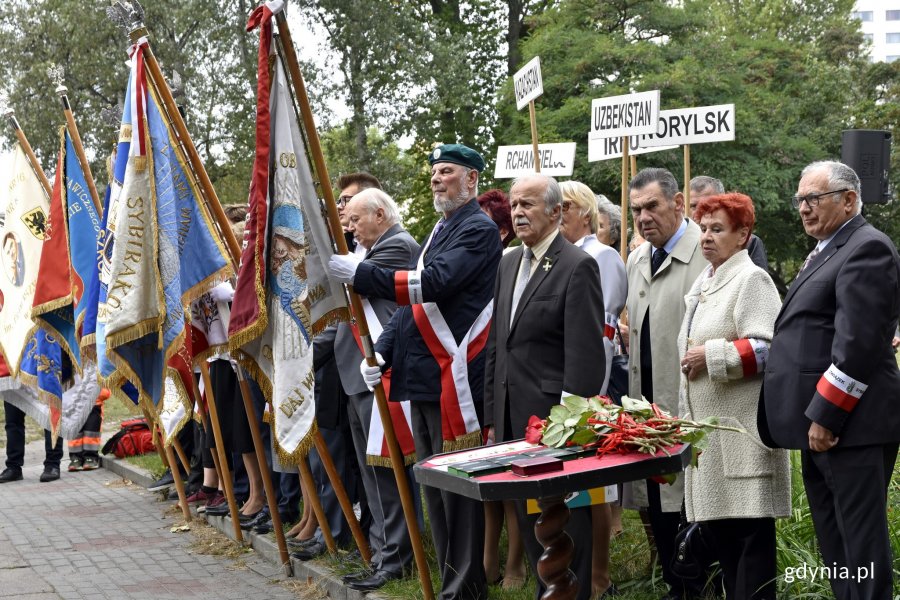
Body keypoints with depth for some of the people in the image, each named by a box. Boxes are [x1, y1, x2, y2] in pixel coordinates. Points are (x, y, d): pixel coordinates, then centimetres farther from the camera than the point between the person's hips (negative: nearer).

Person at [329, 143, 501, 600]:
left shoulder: (479, 230, -9)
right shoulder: (440, 230, 20)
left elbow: (434, 284, -22)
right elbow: (413, 300, 22)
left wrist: (360, 274, -23)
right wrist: (382, 352, 10)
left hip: (455, 379, -10)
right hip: (422, 378, 10)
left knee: (457, 487, -5)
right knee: (433, 485, 13)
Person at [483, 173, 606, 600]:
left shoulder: (578, 266, -10)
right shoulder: (509, 264, 13)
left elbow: (585, 354, -15)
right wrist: (493, 417, 14)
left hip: (554, 419, -7)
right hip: (512, 418, 8)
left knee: (564, 523, 1)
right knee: (529, 521, 14)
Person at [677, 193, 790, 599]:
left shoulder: (751, 279, -8)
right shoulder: (704, 283, 18)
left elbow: (769, 348, -19)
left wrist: (710, 356, -16)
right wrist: (686, 417, 25)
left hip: (743, 428, -9)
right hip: (708, 425, 9)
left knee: (750, 529, -7)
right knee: (717, 528, 11)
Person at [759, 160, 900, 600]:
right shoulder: (827, 251, 20)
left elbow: (858, 344, -20)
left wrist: (826, 415, -20)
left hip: (849, 426, -10)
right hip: (821, 425, 10)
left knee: (861, 543, -5)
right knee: (833, 545, 14)